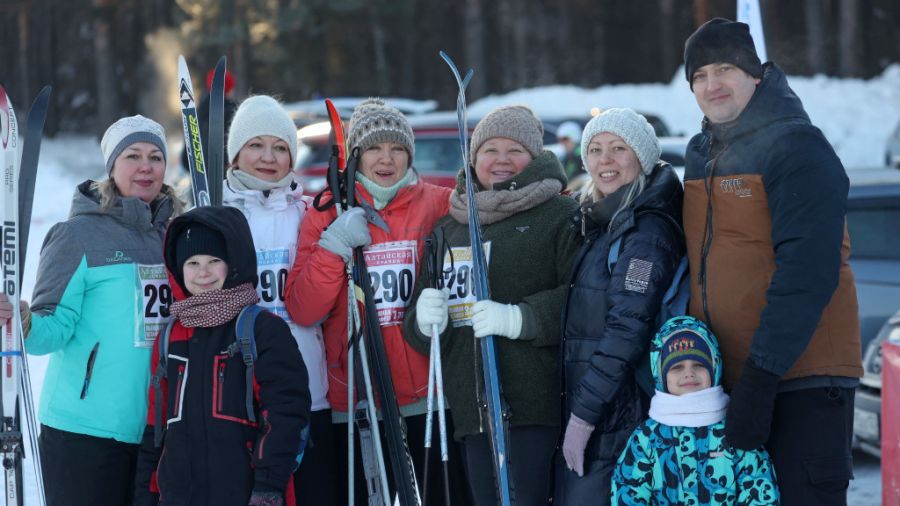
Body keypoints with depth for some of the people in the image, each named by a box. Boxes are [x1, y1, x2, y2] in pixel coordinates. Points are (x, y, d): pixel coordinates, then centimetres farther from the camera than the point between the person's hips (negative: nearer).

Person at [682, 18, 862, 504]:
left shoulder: (796, 147, -10)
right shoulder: (699, 155, 14)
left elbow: (807, 272, -19)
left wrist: (762, 375, -24)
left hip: (802, 376, -8)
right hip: (723, 375, 8)